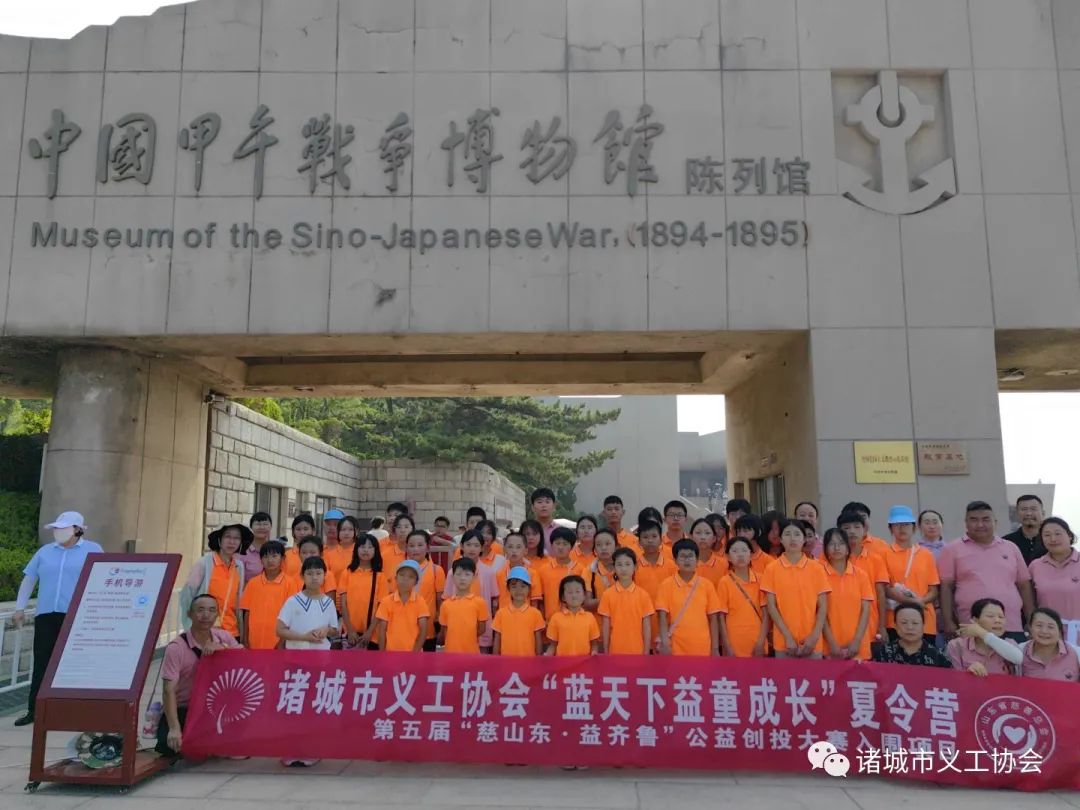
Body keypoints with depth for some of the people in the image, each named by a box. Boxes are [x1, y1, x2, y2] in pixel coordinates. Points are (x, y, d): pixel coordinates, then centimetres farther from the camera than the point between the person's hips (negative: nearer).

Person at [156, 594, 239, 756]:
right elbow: (169, 691, -22)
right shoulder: (176, 647, -18)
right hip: (182, 710, -3)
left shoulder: (223, 637, -2)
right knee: (171, 745, -26)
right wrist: (174, 729, -32)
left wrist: (222, 647, -25)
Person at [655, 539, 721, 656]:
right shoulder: (667, 585, -2)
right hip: (676, 649, -2)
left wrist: (715, 648, 2)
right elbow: (663, 617, -5)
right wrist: (665, 643, -17)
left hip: (703, 649, 2)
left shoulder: (707, 585, 3)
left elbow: (713, 619, 5)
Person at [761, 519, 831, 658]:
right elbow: (771, 606, -3)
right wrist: (787, 637, -10)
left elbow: (823, 606, 2)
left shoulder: (817, 568, 2)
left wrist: (814, 636, -8)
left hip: (812, 642, 1)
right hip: (783, 641, -1)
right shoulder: (772, 569, -1)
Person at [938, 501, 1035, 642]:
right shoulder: (953, 550, 4)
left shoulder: (1011, 548, 14)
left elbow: (1024, 585, 16)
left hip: (1012, 627, 3)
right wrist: (948, 622, -7)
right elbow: (946, 587, 0)